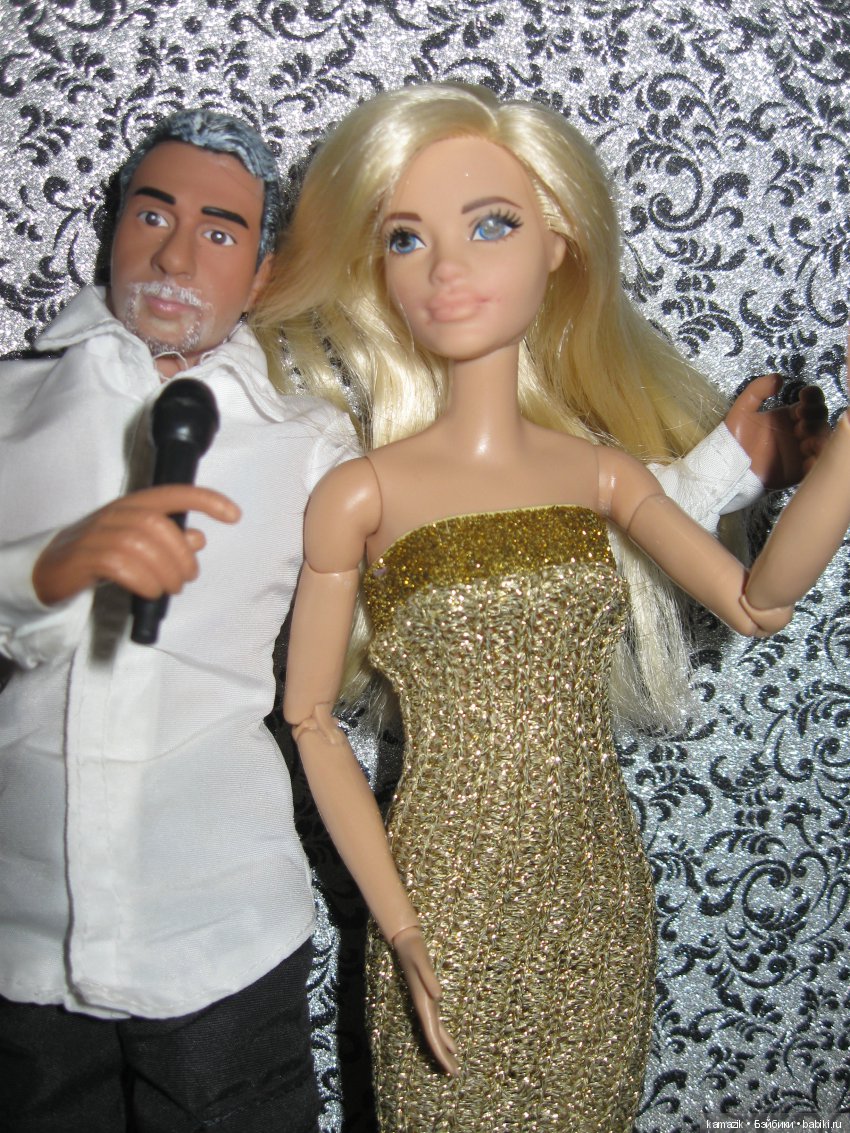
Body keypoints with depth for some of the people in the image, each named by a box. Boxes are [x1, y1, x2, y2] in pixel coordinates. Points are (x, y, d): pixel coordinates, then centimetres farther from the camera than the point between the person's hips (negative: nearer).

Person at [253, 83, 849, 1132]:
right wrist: (399, 926, -12)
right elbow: (309, 717, -9)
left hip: (601, 899, 3)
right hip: (450, 903, -3)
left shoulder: (602, 470, -2)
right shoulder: (362, 494, -12)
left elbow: (756, 600, -8)